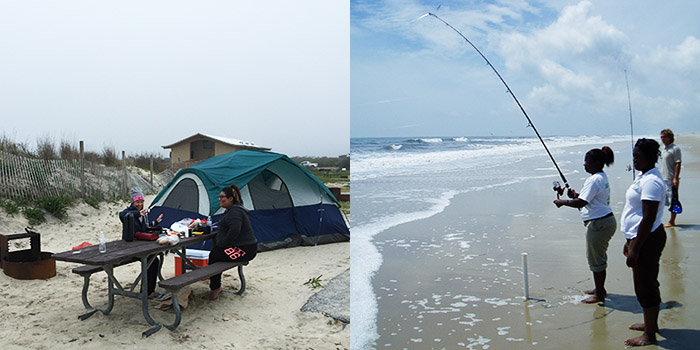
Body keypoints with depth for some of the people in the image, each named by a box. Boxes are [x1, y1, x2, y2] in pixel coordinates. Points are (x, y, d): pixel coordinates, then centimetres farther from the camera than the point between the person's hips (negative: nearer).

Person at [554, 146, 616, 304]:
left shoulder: (594, 180, -21)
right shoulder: (602, 177, 12)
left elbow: (581, 203, -26)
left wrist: (562, 202, -13)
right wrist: (576, 195, 6)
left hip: (599, 224, -11)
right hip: (606, 220, 11)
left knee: (595, 259, 1)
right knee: (599, 257, 21)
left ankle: (599, 295, 12)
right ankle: (600, 288, 35)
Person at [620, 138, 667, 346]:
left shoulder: (651, 181, -21)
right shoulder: (644, 177, 12)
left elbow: (648, 219, -24)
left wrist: (635, 249, -22)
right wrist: (630, 242, 22)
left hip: (647, 240, -11)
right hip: (639, 237, 11)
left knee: (645, 287, -2)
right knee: (647, 284, 21)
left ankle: (649, 336, 9)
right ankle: (651, 324, 35)